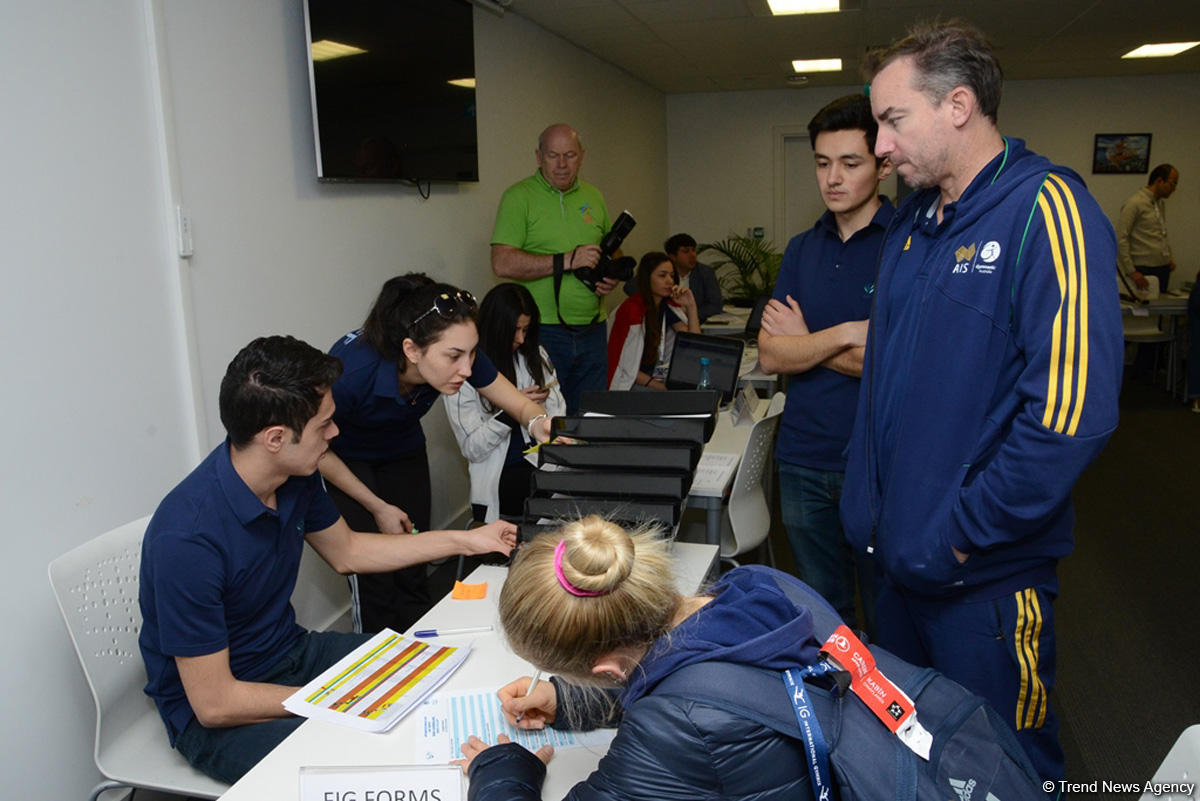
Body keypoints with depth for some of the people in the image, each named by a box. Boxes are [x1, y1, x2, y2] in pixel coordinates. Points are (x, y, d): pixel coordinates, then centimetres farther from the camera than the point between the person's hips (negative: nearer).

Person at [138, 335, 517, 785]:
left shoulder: (295, 477, -9)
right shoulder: (187, 538, -31)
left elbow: (346, 551, 12)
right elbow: (213, 703, -25)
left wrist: (464, 541, 11)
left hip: (289, 653, 7)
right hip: (215, 716, -7)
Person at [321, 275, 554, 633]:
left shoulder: (458, 352, -28)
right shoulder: (352, 371, -39)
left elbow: (523, 405, -16)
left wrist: (537, 424, -41)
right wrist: (377, 507, -15)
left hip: (403, 452, 4)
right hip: (345, 461, -3)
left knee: (413, 573, 2)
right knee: (374, 580, -8)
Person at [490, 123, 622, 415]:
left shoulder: (594, 197, 14)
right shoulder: (519, 197, -4)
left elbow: (613, 249, 26)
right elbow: (502, 264, -14)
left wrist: (613, 275, 3)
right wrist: (566, 261, -19)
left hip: (591, 330, 5)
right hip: (542, 331, -5)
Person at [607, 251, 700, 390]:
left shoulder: (668, 306, 6)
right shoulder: (632, 310, -15)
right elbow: (626, 369, -14)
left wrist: (691, 307, -9)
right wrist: (662, 388, -22)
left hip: (658, 379, 7)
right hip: (632, 384, -7)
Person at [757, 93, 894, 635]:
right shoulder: (802, 249, 8)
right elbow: (771, 355, 0)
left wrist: (805, 341, -7)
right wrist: (845, 334, -14)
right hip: (804, 460, 5)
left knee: (887, 617, 13)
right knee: (820, 609, 20)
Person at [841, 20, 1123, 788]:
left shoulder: (1045, 210, -17)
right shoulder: (913, 222, 8)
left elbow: (1071, 410, -25)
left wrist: (960, 535, -19)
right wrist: (870, 506, 8)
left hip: (986, 578, -7)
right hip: (901, 556, 7)